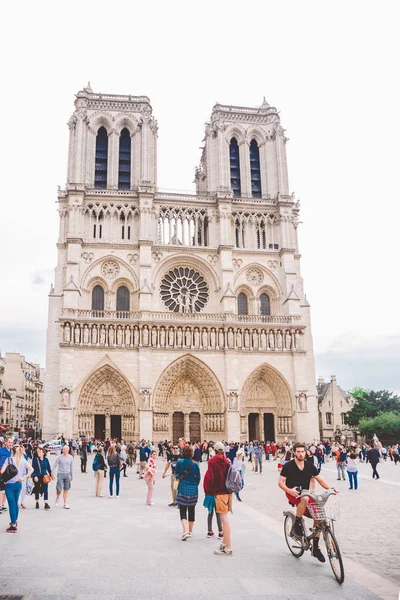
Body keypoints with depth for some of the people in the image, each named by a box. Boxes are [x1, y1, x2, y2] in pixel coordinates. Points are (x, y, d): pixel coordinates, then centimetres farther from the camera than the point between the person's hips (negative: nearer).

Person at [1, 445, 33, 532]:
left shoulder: (9, 459, -11)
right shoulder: (23, 460, 0)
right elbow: (31, 469, -7)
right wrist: (24, 478, -3)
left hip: (9, 484, -5)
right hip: (18, 484, 5)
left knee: (11, 504, 0)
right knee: (15, 503, 21)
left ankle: (13, 526, 2)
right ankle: (15, 521, 34)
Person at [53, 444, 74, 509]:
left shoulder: (70, 457, 4)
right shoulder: (59, 457, -6)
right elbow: (54, 466, -3)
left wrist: (71, 475, 16)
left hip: (67, 474, 3)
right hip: (60, 474, -3)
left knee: (66, 489, 5)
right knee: (59, 489, -8)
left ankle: (65, 504, 12)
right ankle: (57, 498, 25)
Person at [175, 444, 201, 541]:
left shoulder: (179, 462, -9)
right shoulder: (195, 464, -5)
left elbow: (176, 474, 1)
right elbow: (198, 477, 2)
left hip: (182, 489, -2)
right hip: (193, 489, 2)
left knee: (183, 511, 2)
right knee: (191, 510, 15)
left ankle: (185, 531, -16)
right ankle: (190, 532, 25)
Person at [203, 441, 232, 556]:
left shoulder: (212, 461, -9)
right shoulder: (227, 461, 7)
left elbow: (209, 477, -13)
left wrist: (208, 491, -3)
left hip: (220, 492, -6)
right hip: (229, 491, 6)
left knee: (224, 519, -6)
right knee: (225, 517, 17)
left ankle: (228, 548, -4)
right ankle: (224, 543, 26)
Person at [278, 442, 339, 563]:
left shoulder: (310, 466, 2)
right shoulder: (288, 466, -10)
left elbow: (320, 480, 5)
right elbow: (280, 482, -12)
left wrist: (331, 488, -12)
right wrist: (289, 490, -31)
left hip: (306, 494, 4)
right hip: (293, 494, -4)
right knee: (305, 498, -37)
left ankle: (315, 547, 0)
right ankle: (297, 526, -17)